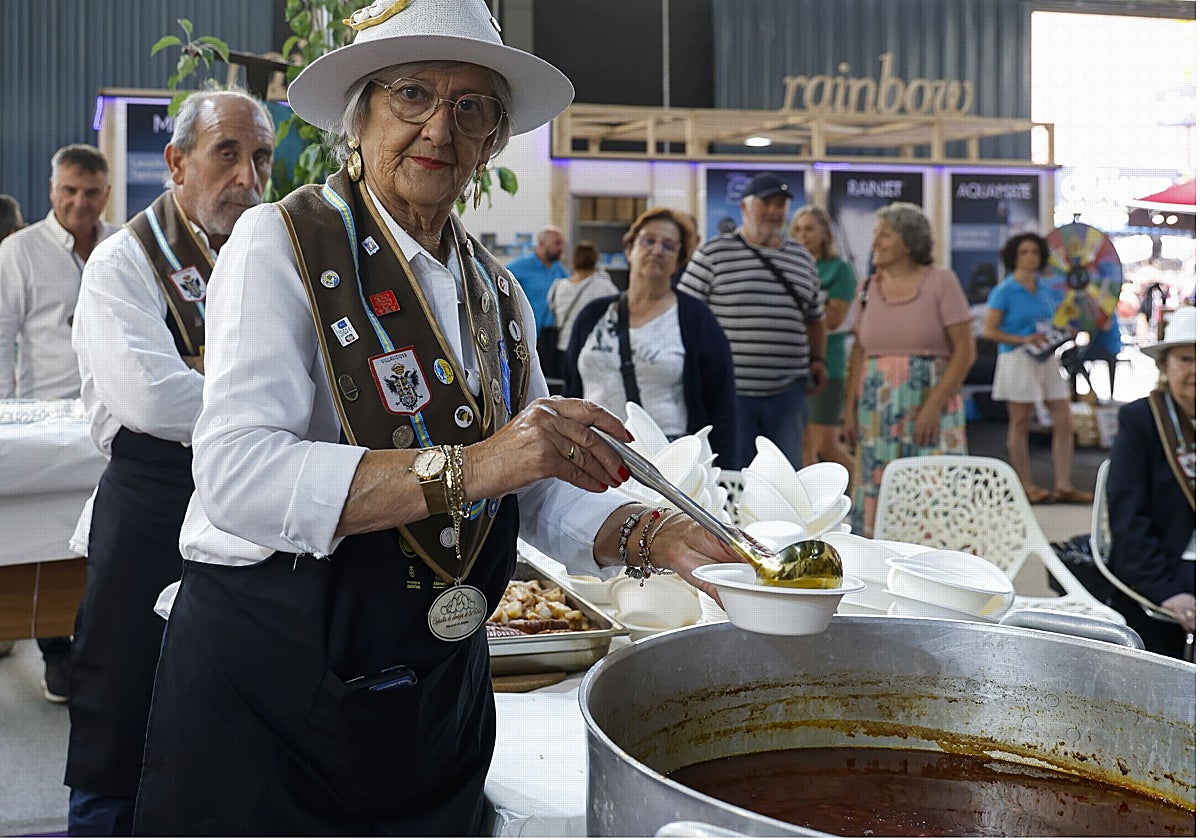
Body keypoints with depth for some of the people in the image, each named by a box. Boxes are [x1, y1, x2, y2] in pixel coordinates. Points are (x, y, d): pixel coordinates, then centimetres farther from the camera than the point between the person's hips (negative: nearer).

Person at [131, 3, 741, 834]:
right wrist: (470, 466, -33)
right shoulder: (284, 243, -11)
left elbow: (541, 490, 6)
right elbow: (236, 475, -25)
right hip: (270, 685, -5)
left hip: (440, 695, 6)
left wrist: (653, 535, -14)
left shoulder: (496, 292, 7)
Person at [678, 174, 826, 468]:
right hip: (731, 388, -4)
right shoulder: (712, 254, -1)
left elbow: (815, 317, 24)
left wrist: (818, 359, 10)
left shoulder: (803, 259, 15)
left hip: (787, 389, 4)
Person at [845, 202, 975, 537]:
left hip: (930, 407, -4)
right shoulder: (870, 287, 12)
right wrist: (851, 406, 3)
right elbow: (859, 351, 13)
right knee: (875, 495, 2)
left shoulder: (941, 281, -1)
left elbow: (965, 350, -6)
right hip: (877, 414, 4)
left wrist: (934, 406, -14)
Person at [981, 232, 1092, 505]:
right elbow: (989, 330, -9)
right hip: (1017, 359, -6)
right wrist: (1023, 339, -18)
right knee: (1021, 425, 1)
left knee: (1064, 422, 0)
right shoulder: (1004, 291, -4)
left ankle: (1063, 486, 5)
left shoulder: (1049, 290, 13)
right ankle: (1027, 487, 8)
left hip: (1048, 359, 6)